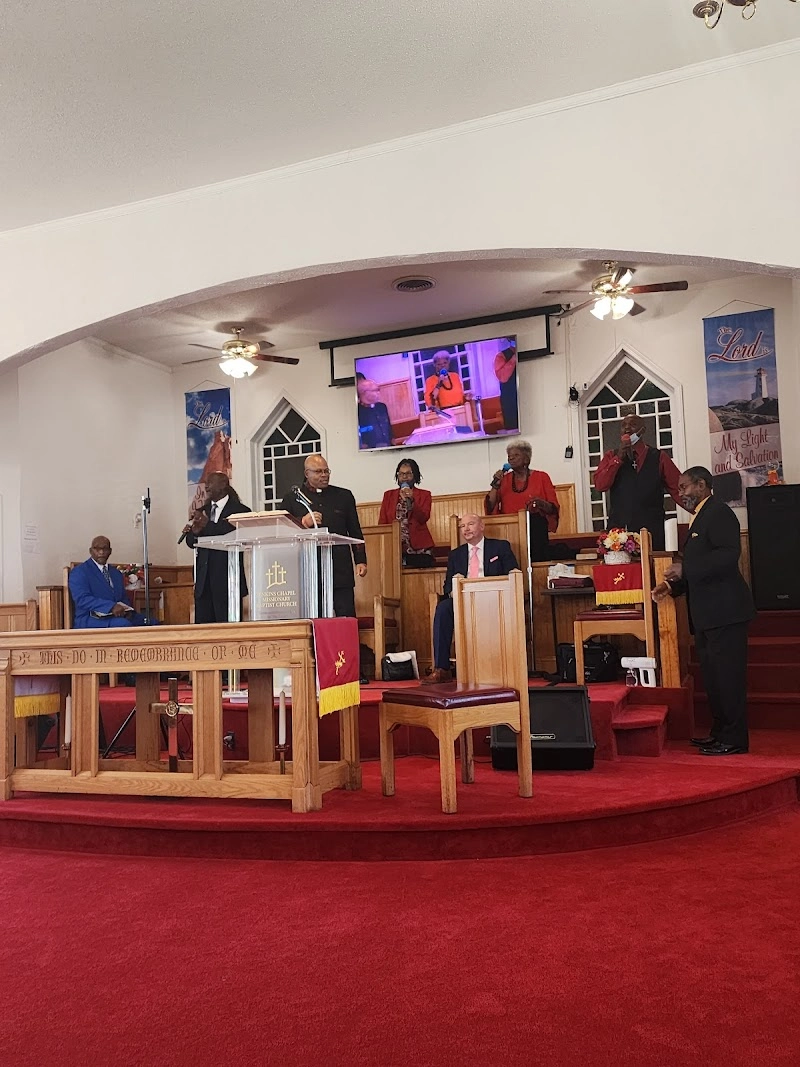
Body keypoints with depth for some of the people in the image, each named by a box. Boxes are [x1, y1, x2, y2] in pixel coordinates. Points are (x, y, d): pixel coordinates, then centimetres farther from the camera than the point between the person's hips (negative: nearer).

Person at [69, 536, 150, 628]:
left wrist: (127, 610, -4)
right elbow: (82, 599, -15)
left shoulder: (116, 573, 23)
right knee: (123, 624, -36)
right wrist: (111, 607, -28)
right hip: (90, 620, -6)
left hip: (118, 616, 6)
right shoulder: (79, 572, 0)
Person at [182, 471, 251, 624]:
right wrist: (194, 532, -10)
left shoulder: (240, 510, -2)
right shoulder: (202, 511, 16)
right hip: (204, 577, 6)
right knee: (202, 623, 6)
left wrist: (208, 525, -19)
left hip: (227, 577, -6)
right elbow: (191, 542, 12)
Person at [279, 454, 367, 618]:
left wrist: (360, 561, 6)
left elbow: (355, 532, 14)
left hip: (341, 571, 1)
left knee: (347, 617, -3)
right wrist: (303, 522, -11)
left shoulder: (344, 496, 15)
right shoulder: (291, 499, 9)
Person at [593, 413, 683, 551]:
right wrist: (619, 457, -7)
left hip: (651, 531, -1)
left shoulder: (658, 457, 9)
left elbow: (677, 489, 4)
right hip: (618, 529, 1)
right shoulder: (611, 457, 13)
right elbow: (600, 486, -1)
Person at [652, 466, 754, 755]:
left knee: (728, 676, -5)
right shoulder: (700, 518, 20)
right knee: (713, 676, 15)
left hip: (724, 612, -11)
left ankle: (734, 739, 1)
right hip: (707, 614, 11)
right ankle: (720, 732, 24)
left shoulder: (718, 512, -10)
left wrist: (686, 569, -21)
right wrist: (673, 585, 10)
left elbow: (729, 554, -23)